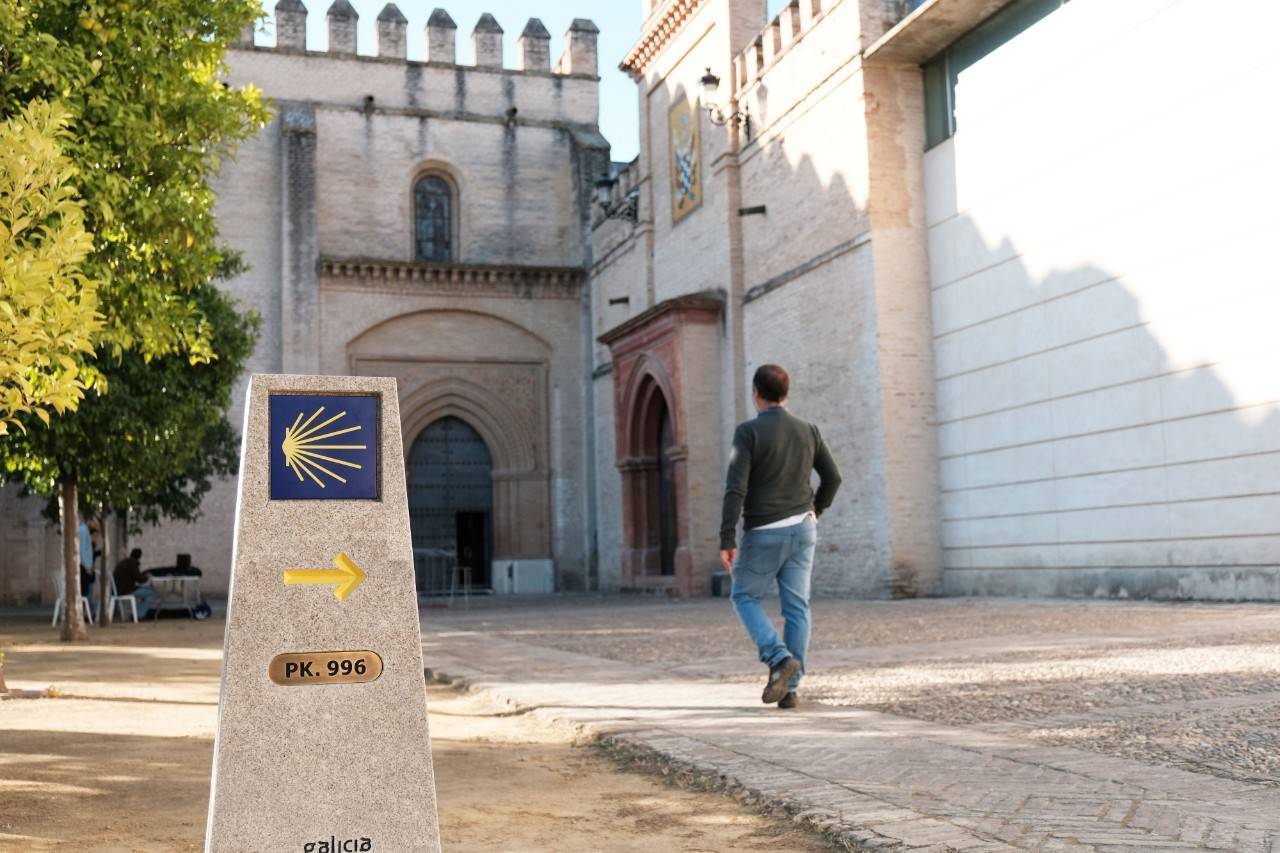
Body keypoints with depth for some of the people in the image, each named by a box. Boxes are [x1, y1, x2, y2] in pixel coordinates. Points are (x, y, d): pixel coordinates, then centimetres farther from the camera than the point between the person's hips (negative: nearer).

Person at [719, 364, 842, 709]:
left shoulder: (748, 432, -13)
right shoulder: (808, 431, 4)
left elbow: (735, 489, -18)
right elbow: (832, 477, 10)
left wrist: (726, 542, -16)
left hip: (763, 534, -5)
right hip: (801, 529, 5)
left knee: (746, 599, 12)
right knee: (796, 608, 6)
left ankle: (780, 659, -8)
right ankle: (789, 689, 4)